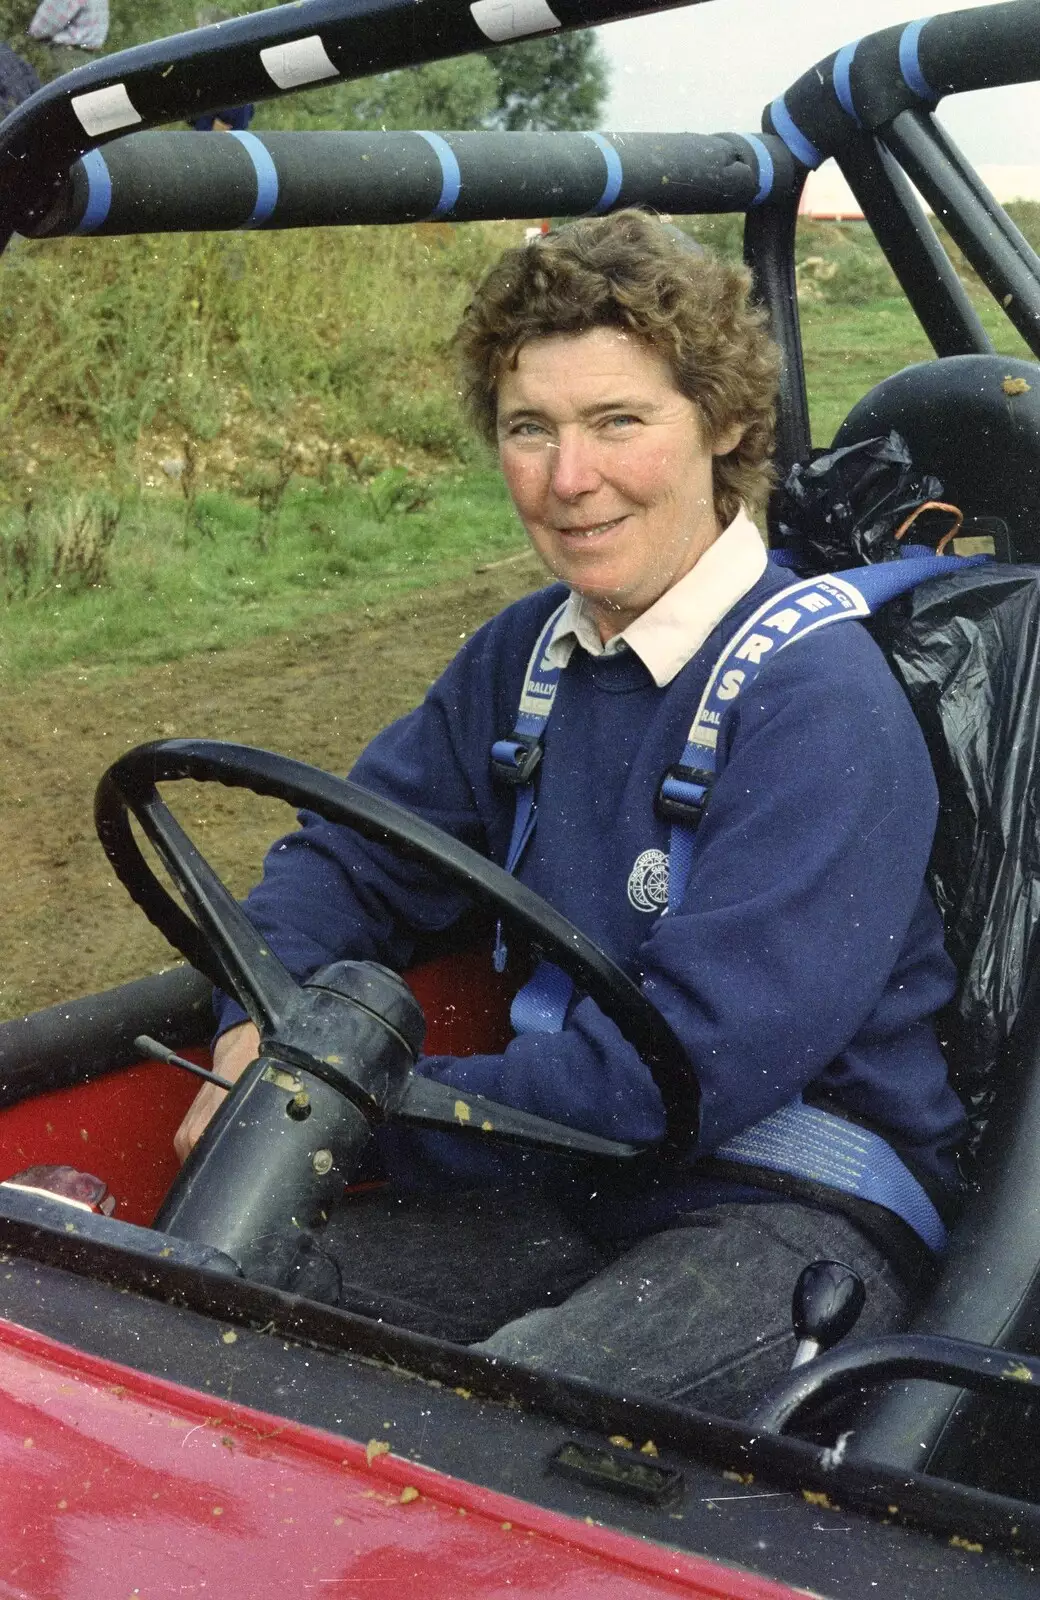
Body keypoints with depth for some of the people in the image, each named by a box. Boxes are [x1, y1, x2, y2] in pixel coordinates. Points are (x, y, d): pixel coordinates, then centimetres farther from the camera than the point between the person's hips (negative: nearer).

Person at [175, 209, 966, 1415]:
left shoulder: (819, 703, -20)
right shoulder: (526, 655, 4)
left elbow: (693, 1065, -27)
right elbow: (348, 860, 10)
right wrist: (258, 1036, -11)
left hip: (801, 1218, -6)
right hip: (581, 1189, 6)